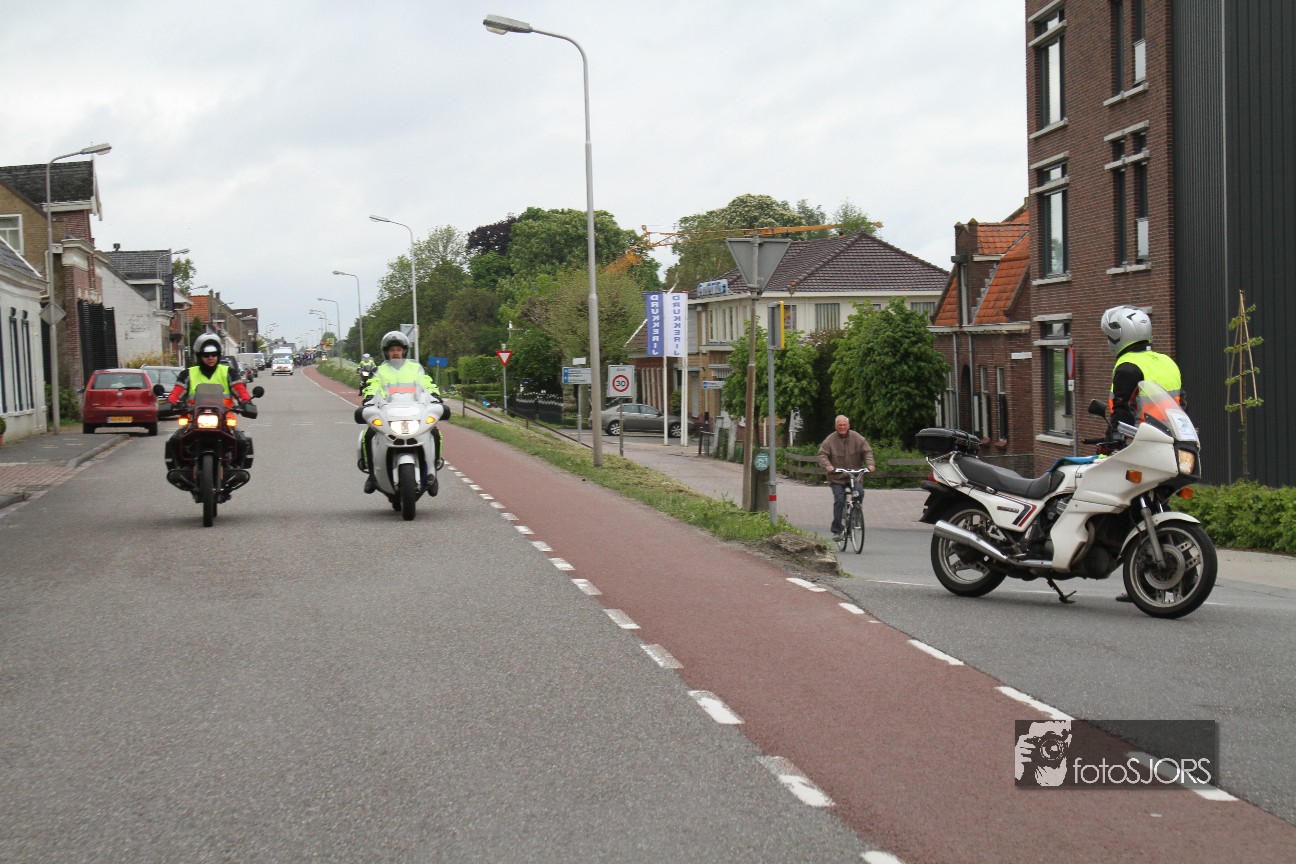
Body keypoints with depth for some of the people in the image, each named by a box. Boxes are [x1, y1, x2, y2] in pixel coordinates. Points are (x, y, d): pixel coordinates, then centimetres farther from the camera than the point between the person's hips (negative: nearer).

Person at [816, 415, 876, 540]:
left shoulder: (857, 438, 0)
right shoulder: (829, 440, -3)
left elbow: (867, 451, -1)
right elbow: (822, 455, -9)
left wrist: (870, 464, -20)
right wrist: (827, 465, -29)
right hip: (837, 478, -2)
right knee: (839, 501, -14)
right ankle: (836, 530, -8)